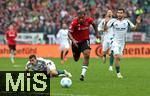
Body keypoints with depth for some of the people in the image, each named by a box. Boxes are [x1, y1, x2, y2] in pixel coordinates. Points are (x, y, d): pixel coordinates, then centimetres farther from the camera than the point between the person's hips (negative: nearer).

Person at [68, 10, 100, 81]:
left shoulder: (89, 20, -18)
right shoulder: (74, 23, -27)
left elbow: (93, 24, 6)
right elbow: (69, 33, -28)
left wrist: (96, 33, 11)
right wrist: (73, 40, -46)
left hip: (85, 40, 0)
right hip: (76, 41, 0)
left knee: (87, 54, -26)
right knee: (76, 59, 15)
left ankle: (83, 73, -25)